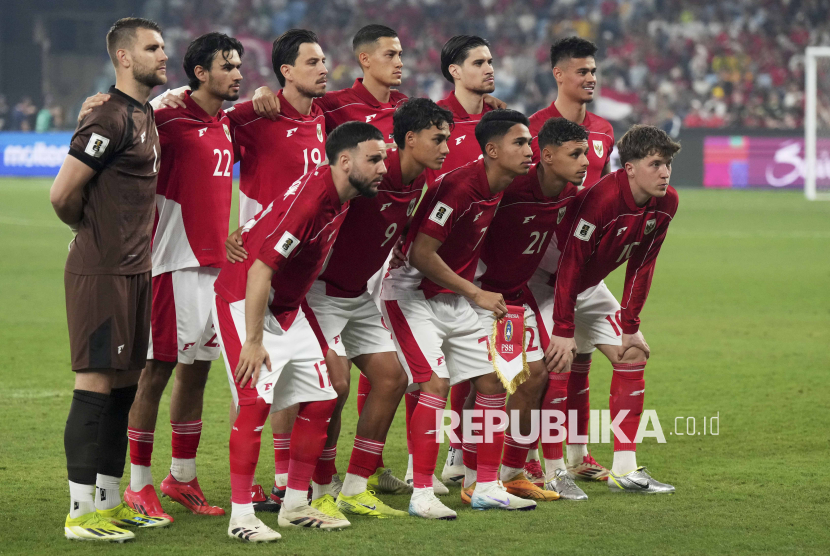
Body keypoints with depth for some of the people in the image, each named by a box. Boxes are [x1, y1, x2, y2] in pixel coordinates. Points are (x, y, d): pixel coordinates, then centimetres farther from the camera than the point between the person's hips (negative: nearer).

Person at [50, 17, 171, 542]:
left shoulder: (145, 114, 15)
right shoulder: (112, 117, -16)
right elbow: (63, 194, -17)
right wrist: (92, 229, 0)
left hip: (135, 269, 9)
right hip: (103, 272, -9)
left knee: (124, 384, 12)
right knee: (97, 385, -7)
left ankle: (109, 501, 20)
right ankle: (81, 512, -3)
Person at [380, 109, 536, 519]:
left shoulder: (502, 190, 2)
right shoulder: (460, 186, -25)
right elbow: (421, 254, -27)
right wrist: (476, 294, -22)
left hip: (453, 298, 9)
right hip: (411, 295, -9)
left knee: (492, 382, 5)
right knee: (435, 385, -18)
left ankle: (487, 487, 12)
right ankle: (422, 496, -13)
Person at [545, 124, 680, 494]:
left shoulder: (666, 204, -10)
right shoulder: (601, 199, -33)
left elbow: (642, 265, 1)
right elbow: (571, 263, -30)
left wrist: (629, 325, 0)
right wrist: (564, 331, -29)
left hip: (590, 287, 8)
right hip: (549, 281, -8)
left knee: (633, 354, 3)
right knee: (558, 361, -19)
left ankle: (624, 470, 6)